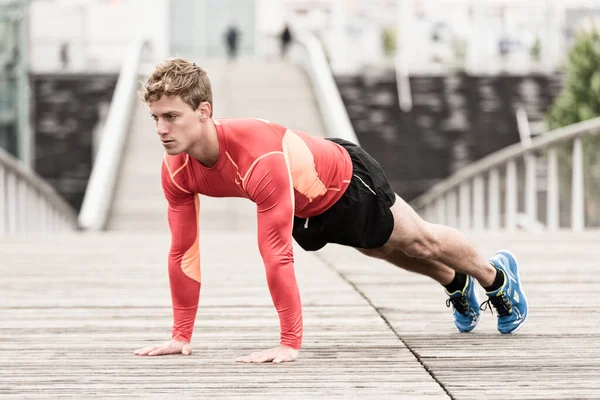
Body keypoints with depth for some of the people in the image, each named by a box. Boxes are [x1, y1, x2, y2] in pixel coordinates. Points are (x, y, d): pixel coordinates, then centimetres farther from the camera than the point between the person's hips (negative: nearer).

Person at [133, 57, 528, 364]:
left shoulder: (261, 158, -48)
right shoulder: (177, 169, -27)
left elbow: (277, 256, -47)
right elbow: (183, 251, -18)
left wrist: (290, 344, -46)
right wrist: (181, 336, -16)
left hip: (345, 180, -6)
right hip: (306, 211, 6)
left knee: (420, 241, 20)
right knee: (384, 249, 31)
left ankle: (497, 277, 51)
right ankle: (457, 284, 61)